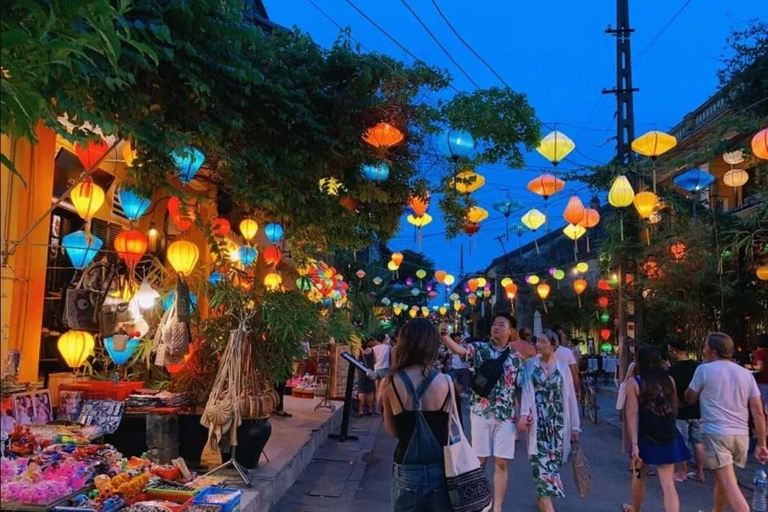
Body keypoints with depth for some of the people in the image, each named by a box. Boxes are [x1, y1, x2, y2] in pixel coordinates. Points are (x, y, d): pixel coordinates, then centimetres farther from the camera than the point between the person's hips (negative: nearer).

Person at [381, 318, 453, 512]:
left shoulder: (390, 384, -8)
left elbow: (392, 430, 1)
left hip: (407, 470, 1)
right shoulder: (446, 382, -10)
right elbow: (449, 427, 0)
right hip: (440, 468, 0)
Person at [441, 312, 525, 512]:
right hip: (481, 413, -1)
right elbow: (458, 349, -22)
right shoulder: (480, 348, -1)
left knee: (502, 463, 6)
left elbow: (519, 390, 8)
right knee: (479, 460, 7)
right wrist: (443, 335, -41)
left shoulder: (516, 357, 5)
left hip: (506, 416, 2)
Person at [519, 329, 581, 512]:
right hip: (538, 420, -2)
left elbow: (570, 397, 6)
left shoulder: (563, 368, 4)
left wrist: (575, 426, 4)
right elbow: (526, 390, -7)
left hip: (557, 421, 2)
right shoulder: (530, 365, 2)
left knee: (553, 459, 7)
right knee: (541, 459, -6)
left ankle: (541, 495, 26)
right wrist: (524, 414, -22)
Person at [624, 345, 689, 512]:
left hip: (645, 437, -3)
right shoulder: (669, 380, 3)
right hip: (668, 436, 3)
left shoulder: (633, 382, -8)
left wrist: (634, 444, -16)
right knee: (668, 483, 1)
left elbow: (632, 414, -15)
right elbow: (675, 409, 14)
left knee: (639, 476, 20)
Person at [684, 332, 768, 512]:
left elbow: (689, 399, 7)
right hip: (741, 434, 6)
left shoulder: (704, 370, -4)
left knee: (730, 484, -9)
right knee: (721, 479, 23)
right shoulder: (746, 373, 9)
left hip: (715, 433, -6)